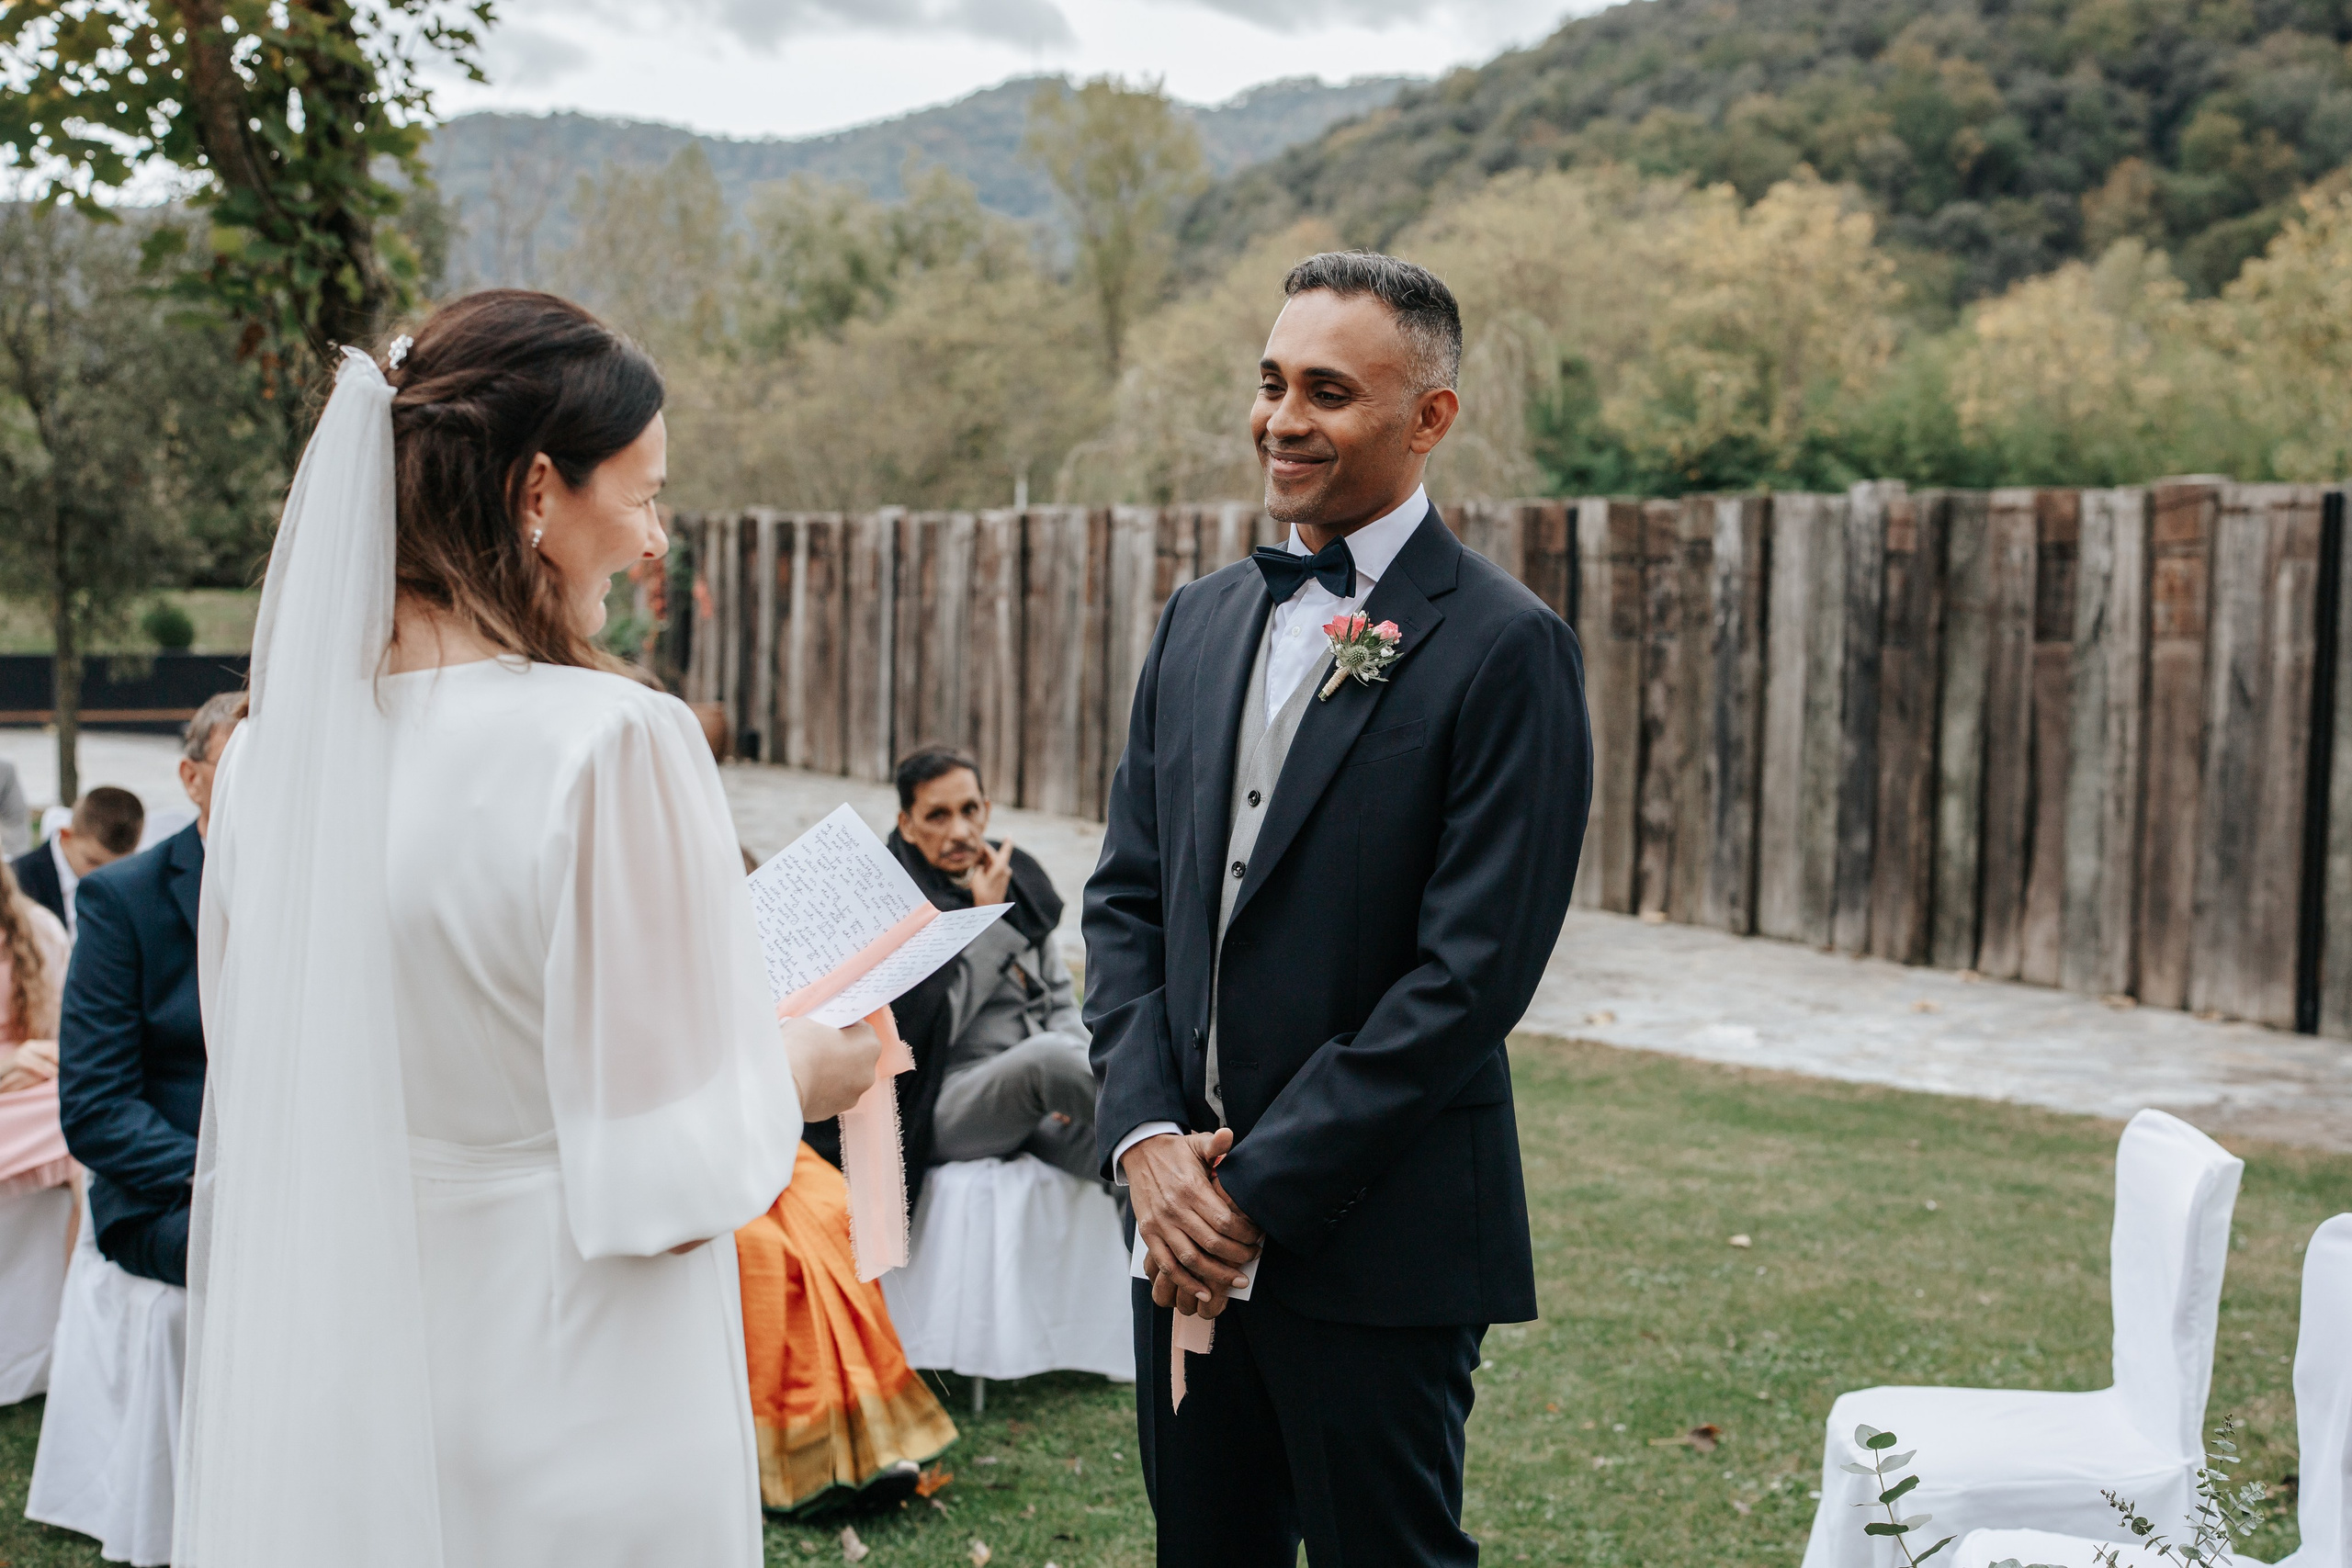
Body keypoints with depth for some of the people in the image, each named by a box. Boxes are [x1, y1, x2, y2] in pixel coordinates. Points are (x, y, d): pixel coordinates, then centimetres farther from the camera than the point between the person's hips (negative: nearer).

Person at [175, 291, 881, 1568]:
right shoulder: (613, 743, -21)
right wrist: (801, 1073, 1)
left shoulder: (277, 745, -1)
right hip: (561, 1408, -6)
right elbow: (667, 1184, -17)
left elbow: (254, 1116, 8)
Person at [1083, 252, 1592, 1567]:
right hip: (1187, 1220, 6)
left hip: (1374, 1240, -6)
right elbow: (1128, 894, 9)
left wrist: (1260, 1188, -15)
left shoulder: (1506, 649, -11)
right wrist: (1149, 1137, -5)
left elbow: (1472, 972, -17)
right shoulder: (1203, 618, 10)